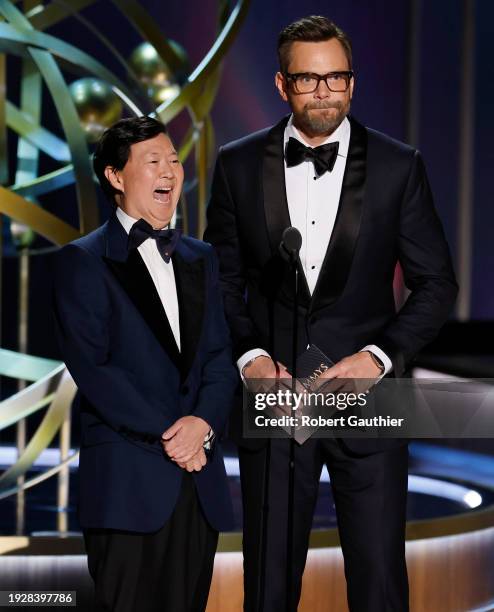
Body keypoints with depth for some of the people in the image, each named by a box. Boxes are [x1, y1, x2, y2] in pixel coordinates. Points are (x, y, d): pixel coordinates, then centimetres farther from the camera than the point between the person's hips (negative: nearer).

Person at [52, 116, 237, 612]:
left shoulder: (200, 259, 18)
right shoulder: (82, 262, 0)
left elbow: (220, 355, 10)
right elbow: (91, 367, -9)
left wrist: (203, 422, -9)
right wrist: (166, 436, -13)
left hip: (199, 479, 5)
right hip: (128, 481, -5)